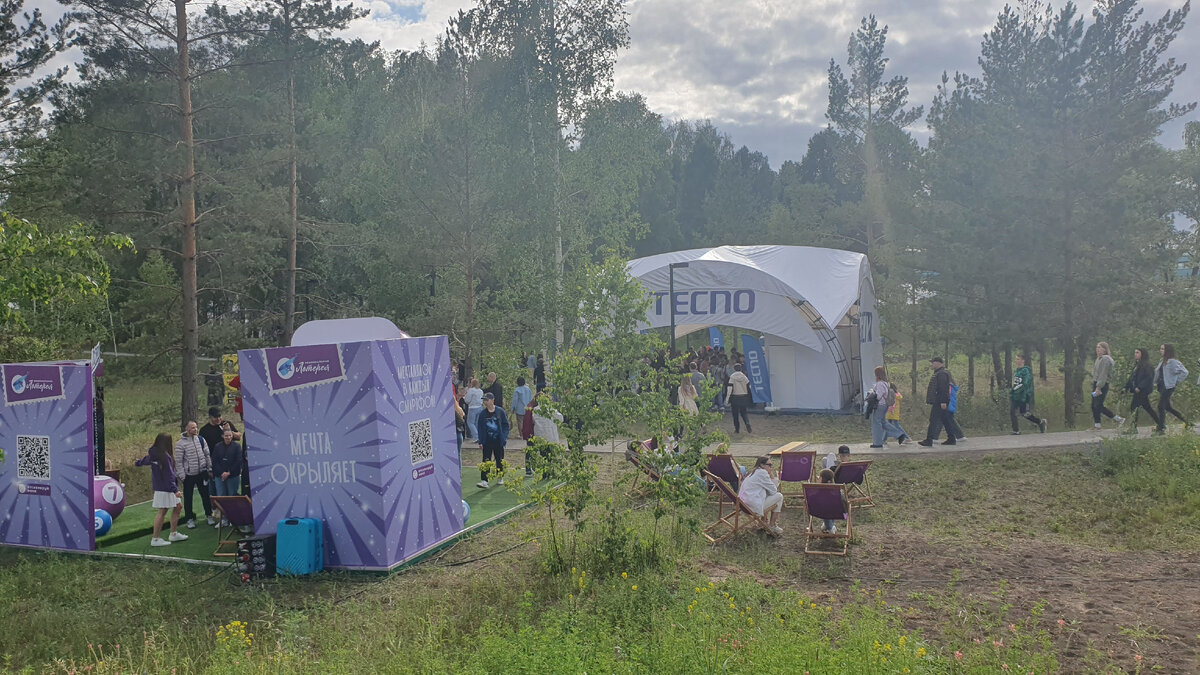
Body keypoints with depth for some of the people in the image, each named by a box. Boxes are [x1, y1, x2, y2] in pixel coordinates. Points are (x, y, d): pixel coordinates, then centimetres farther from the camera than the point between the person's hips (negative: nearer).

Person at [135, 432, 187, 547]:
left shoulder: (153, 454, 8)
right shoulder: (164, 456, -20)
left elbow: (146, 459, 31)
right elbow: (168, 475, -23)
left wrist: (137, 463, 54)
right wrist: (175, 489, -23)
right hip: (164, 488, -10)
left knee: (177, 507, 15)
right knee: (162, 511, -5)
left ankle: (174, 534, 21)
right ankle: (155, 539, -1)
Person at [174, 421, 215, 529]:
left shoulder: (201, 439, 2)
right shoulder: (180, 443, -11)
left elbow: (207, 455, 8)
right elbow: (178, 461, -9)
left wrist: (210, 469, 6)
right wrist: (182, 475, -10)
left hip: (202, 473, 3)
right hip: (189, 475, -3)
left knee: (205, 495, 10)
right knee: (188, 497, 8)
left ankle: (208, 515, 24)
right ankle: (190, 519, 20)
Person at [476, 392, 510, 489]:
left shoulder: (500, 411, -3)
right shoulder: (482, 413, 2)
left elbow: (506, 425, 2)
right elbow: (480, 427, 5)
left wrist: (505, 437, -7)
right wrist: (480, 441, -2)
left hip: (498, 441, 0)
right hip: (487, 441, 0)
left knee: (499, 460, 12)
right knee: (486, 461, -7)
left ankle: (501, 478, 30)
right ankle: (484, 481, -12)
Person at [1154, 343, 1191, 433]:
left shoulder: (1173, 361, -14)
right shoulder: (1162, 361, 12)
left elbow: (1184, 372, -17)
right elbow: (1157, 372, 24)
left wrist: (1176, 382, -13)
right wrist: (1155, 382, 13)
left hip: (1168, 387, -9)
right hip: (1161, 387, 9)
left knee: (1161, 406, -8)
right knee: (1167, 407, 14)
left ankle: (1161, 428, -2)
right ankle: (1186, 421, 26)